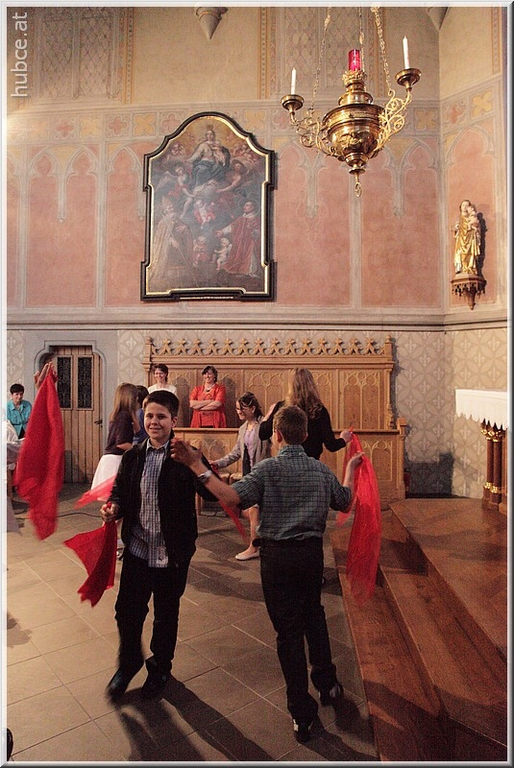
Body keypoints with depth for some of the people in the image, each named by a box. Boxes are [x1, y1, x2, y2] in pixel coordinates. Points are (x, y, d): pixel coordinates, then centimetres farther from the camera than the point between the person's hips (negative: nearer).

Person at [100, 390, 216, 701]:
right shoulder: (133, 456, 0)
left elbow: (213, 494, -24)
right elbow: (120, 491, 10)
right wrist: (113, 507, -12)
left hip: (172, 555, -3)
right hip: (137, 550, 3)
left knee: (166, 615, 16)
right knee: (127, 611, 12)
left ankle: (160, 668, 44)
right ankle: (128, 663, 43)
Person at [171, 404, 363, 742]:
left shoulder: (268, 468, -14)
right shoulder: (322, 469, -1)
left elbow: (232, 496, -27)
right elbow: (344, 502, 13)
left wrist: (197, 467, -24)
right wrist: (351, 468, 28)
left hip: (278, 555, -4)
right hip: (312, 552, 4)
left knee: (289, 629, 8)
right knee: (314, 615, 27)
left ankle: (303, 713, 19)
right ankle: (327, 683, 40)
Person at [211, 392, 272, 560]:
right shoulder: (243, 429, 11)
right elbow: (236, 453, 15)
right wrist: (217, 464, 7)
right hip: (248, 472, 8)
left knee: (253, 510, -1)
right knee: (246, 511, 12)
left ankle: (253, 548, 16)